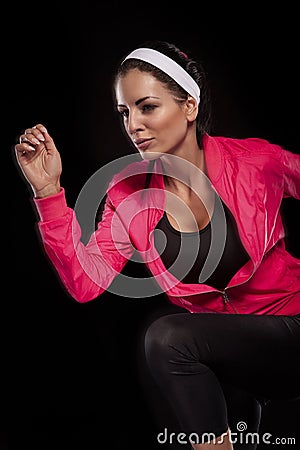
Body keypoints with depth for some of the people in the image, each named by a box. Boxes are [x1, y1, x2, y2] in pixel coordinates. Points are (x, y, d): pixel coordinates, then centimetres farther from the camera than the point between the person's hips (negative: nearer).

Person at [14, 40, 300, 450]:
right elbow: (85, 283, -14)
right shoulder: (128, 193, -4)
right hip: (220, 356, 4)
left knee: (167, 337, -24)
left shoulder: (257, 161, -13)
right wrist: (48, 190, -21)